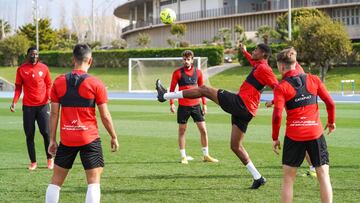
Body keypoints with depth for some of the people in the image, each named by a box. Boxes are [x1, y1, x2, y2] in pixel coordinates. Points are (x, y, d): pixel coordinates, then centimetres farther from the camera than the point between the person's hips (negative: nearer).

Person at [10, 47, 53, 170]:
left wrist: (50, 96, -10)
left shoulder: (44, 68, 2)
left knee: (45, 132, -5)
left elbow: (49, 85, 8)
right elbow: (18, 87, 6)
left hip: (43, 105, -1)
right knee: (29, 135, 3)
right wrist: (14, 102, -7)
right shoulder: (21, 69, 1)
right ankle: (33, 162, 12)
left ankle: (50, 158, 12)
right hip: (28, 106, 1)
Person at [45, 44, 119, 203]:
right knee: (94, 181, 0)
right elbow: (105, 116, -5)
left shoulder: (59, 82, 1)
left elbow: (54, 114, 2)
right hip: (89, 139, -3)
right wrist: (114, 137, 8)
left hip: (66, 139, 3)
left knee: (56, 180, 14)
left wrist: (52, 139, 9)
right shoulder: (96, 84, -6)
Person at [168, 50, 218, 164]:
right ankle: (183, 157, 12)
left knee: (203, 130, 1)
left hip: (195, 105, 3)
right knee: (182, 131, 3)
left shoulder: (198, 72, 5)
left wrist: (204, 104, 9)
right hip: (183, 106, -3)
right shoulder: (177, 73, -4)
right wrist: (172, 104, -11)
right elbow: (172, 89, -2)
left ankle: (206, 155, 12)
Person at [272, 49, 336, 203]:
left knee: (288, 177, 9)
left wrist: (275, 138, -2)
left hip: (294, 136, -2)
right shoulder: (313, 80, 4)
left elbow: (277, 115, -13)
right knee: (323, 175, 7)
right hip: (315, 133, 2)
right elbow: (330, 103, 4)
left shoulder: (281, 87, -5)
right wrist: (331, 121, 20)